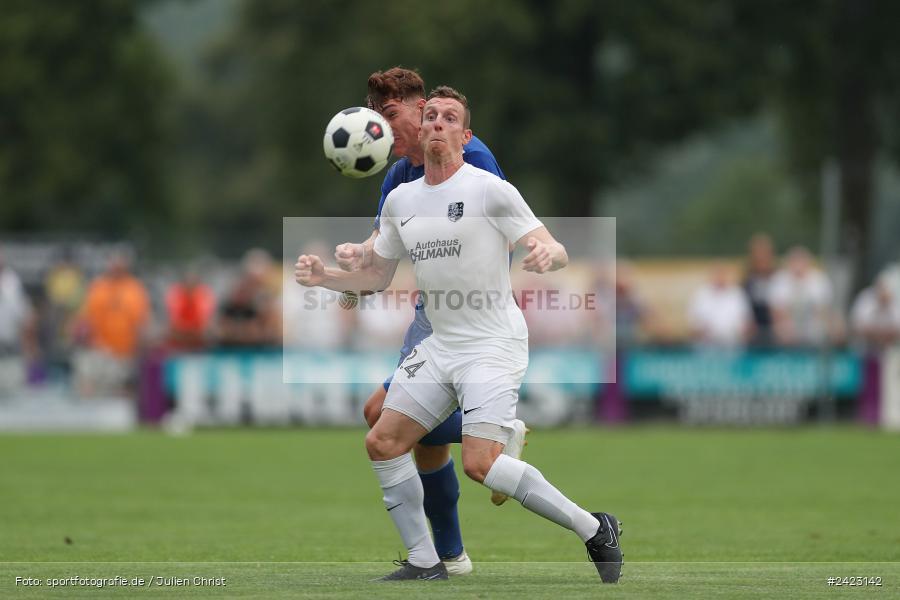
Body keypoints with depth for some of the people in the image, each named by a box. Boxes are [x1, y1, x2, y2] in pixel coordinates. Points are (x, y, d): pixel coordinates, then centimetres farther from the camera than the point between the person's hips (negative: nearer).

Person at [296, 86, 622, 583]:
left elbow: (555, 251, -13)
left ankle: (594, 530, -7)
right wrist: (324, 276, 2)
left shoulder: (490, 190, -10)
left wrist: (547, 255, -37)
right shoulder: (400, 200, 9)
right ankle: (424, 565, 11)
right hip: (439, 346, 7)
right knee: (382, 443, 1)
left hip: (495, 344, -7)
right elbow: (377, 275, 20)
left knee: (479, 463, -21)